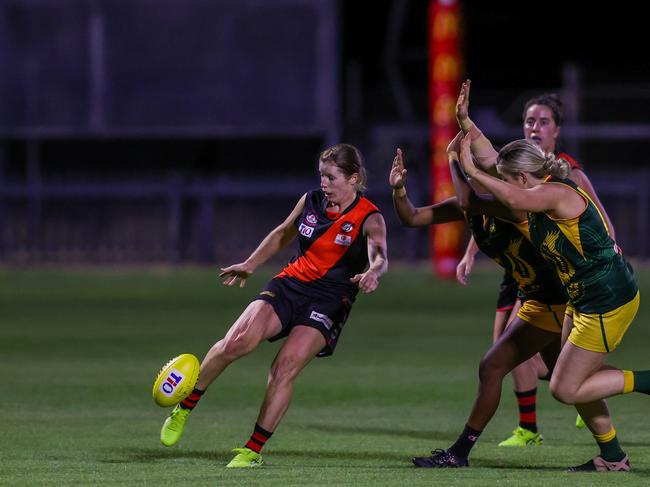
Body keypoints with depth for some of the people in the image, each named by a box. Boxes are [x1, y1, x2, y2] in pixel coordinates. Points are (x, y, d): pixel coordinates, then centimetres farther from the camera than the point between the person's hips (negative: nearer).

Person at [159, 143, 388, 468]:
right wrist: (250, 264, 20)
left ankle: (253, 450, -8)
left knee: (284, 369, -20)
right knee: (238, 341, -19)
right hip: (290, 284, 3)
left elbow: (379, 254, -32)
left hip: (329, 302, -3)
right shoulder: (312, 200, 4)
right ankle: (183, 409, -3)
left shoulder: (369, 218, -11)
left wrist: (373, 272, -54)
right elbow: (283, 234, 24)